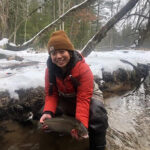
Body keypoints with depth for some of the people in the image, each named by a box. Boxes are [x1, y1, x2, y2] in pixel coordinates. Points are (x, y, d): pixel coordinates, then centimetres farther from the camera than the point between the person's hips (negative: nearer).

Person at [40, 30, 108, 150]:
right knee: (46, 116, -7)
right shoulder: (50, 70, -17)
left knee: (97, 112, -33)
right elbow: (51, 94, -13)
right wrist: (48, 112, -33)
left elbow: (83, 99, -34)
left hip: (88, 95, -4)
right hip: (65, 98, 5)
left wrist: (81, 124, -43)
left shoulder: (83, 69, -32)